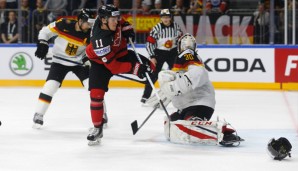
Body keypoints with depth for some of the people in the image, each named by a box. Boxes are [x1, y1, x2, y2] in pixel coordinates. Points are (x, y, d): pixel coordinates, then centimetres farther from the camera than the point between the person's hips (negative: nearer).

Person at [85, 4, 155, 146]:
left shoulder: (110, 20, -22)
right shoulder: (99, 39, -38)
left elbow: (121, 23, 8)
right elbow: (112, 66, -36)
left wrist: (127, 28, -9)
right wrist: (134, 68, -39)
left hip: (120, 54, 6)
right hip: (101, 61, -6)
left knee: (149, 67, -2)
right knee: (96, 93, -17)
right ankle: (97, 128, -2)